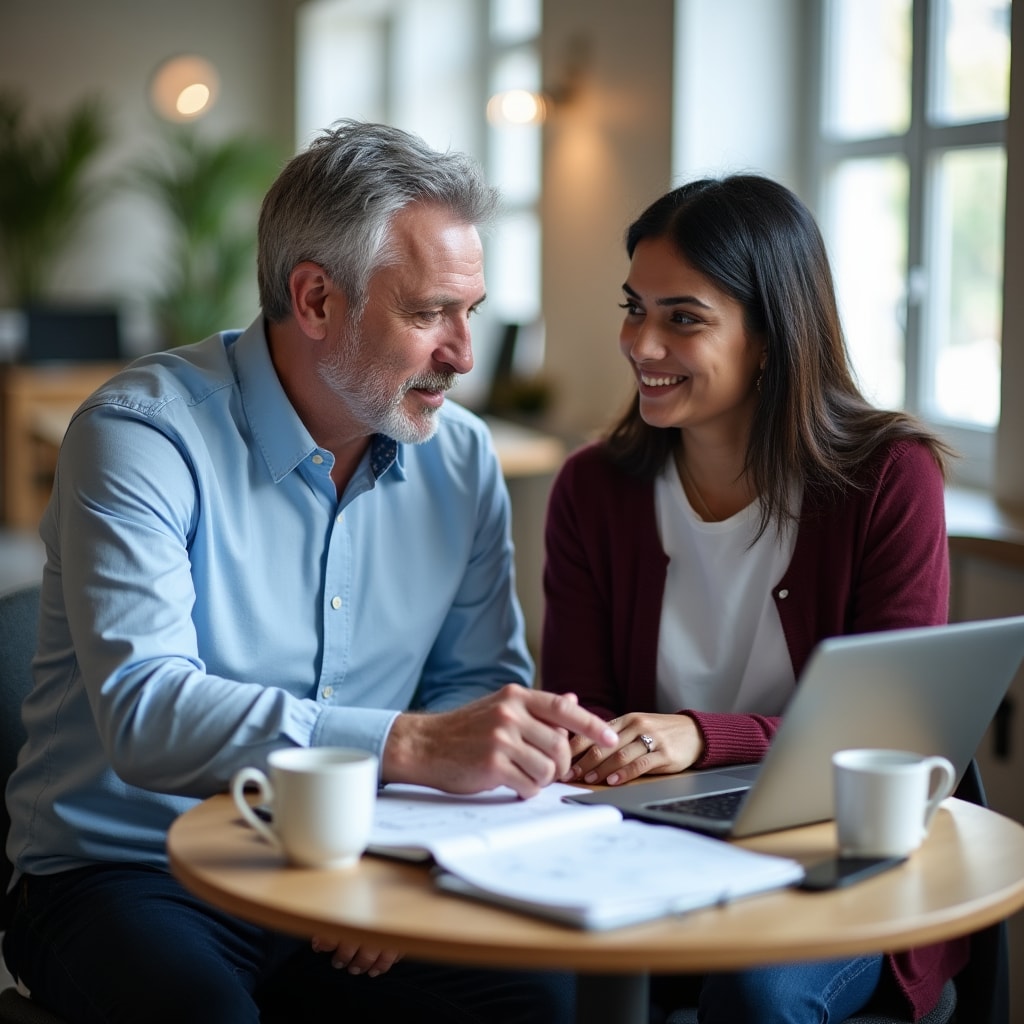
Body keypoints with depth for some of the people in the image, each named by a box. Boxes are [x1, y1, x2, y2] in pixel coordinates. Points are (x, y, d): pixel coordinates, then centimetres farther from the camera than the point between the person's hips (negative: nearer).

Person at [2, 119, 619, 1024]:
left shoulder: (460, 458, 5)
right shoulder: (141, 437, -14)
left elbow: (479, 679, 9)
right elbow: (144, 711, -26)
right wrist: (412, 745, -35)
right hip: (129, 876, -4)